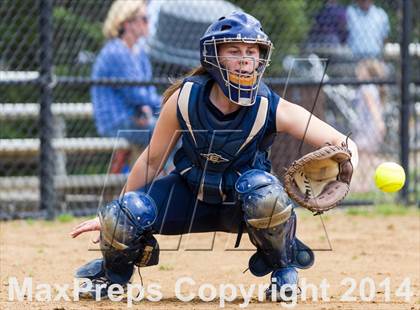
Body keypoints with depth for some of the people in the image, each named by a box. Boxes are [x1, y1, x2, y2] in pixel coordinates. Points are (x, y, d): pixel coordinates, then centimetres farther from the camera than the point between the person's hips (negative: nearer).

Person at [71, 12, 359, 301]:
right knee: (121, 217, -23)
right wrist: (112, 216, 4)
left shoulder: (273, 109, -24)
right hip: (191, 195, 2)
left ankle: (284, 267, -5)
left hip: (242, 202, -2)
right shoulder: (184, 98, -19)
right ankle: (115, 270, 15)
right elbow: (152, 160, -4)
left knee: (264, 191, -37)